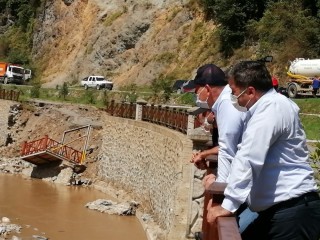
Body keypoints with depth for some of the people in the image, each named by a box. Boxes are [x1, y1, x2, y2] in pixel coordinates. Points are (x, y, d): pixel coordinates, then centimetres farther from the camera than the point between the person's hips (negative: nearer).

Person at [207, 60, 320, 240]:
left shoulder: (271, 109, -19)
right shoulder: (270, 105, 14)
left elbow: (248, 158, -26)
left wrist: (228, 205, -27)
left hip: (293, 211, -10)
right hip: (276, 209, 10)